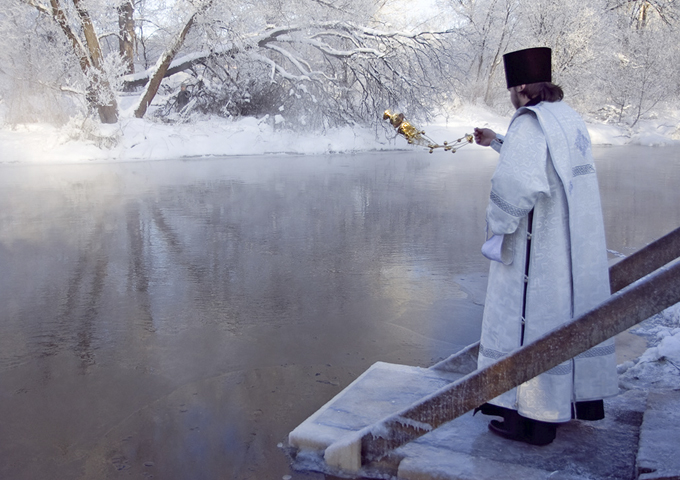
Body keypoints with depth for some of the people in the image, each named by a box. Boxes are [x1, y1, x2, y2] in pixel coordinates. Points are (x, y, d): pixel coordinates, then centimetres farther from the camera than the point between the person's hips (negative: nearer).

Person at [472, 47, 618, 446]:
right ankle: (584, 397, 32)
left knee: (531, 319, 1)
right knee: (576, 312, 18)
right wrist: (497, 142, 35)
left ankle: (533, 418, 10)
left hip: (539, 250, -9)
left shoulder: (530, 123, -17)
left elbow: (517, 182, -32)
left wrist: (496, 225, -16)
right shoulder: (570, 119, 12)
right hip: (579, 246, 9)